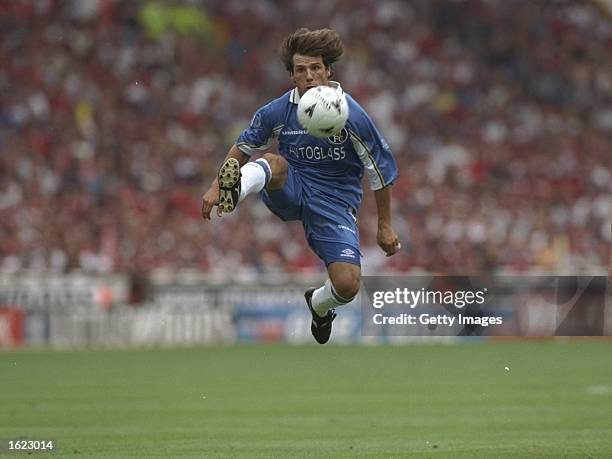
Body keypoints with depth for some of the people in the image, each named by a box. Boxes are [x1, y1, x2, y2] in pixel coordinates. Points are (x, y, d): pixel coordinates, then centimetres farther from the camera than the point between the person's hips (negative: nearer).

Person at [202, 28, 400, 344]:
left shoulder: (352, 116, -12)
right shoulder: (277, 112, -4)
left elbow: (380, 170, -2)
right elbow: (244, 146, 13)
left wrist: (385, 226, 3)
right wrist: (217, 186, 2)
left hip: (335, 201, -2)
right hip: (290, 191, 2)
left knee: (347, 284, -19)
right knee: (274, 162, -33)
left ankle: (319, 304, 19)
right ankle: (235, 190, -67)